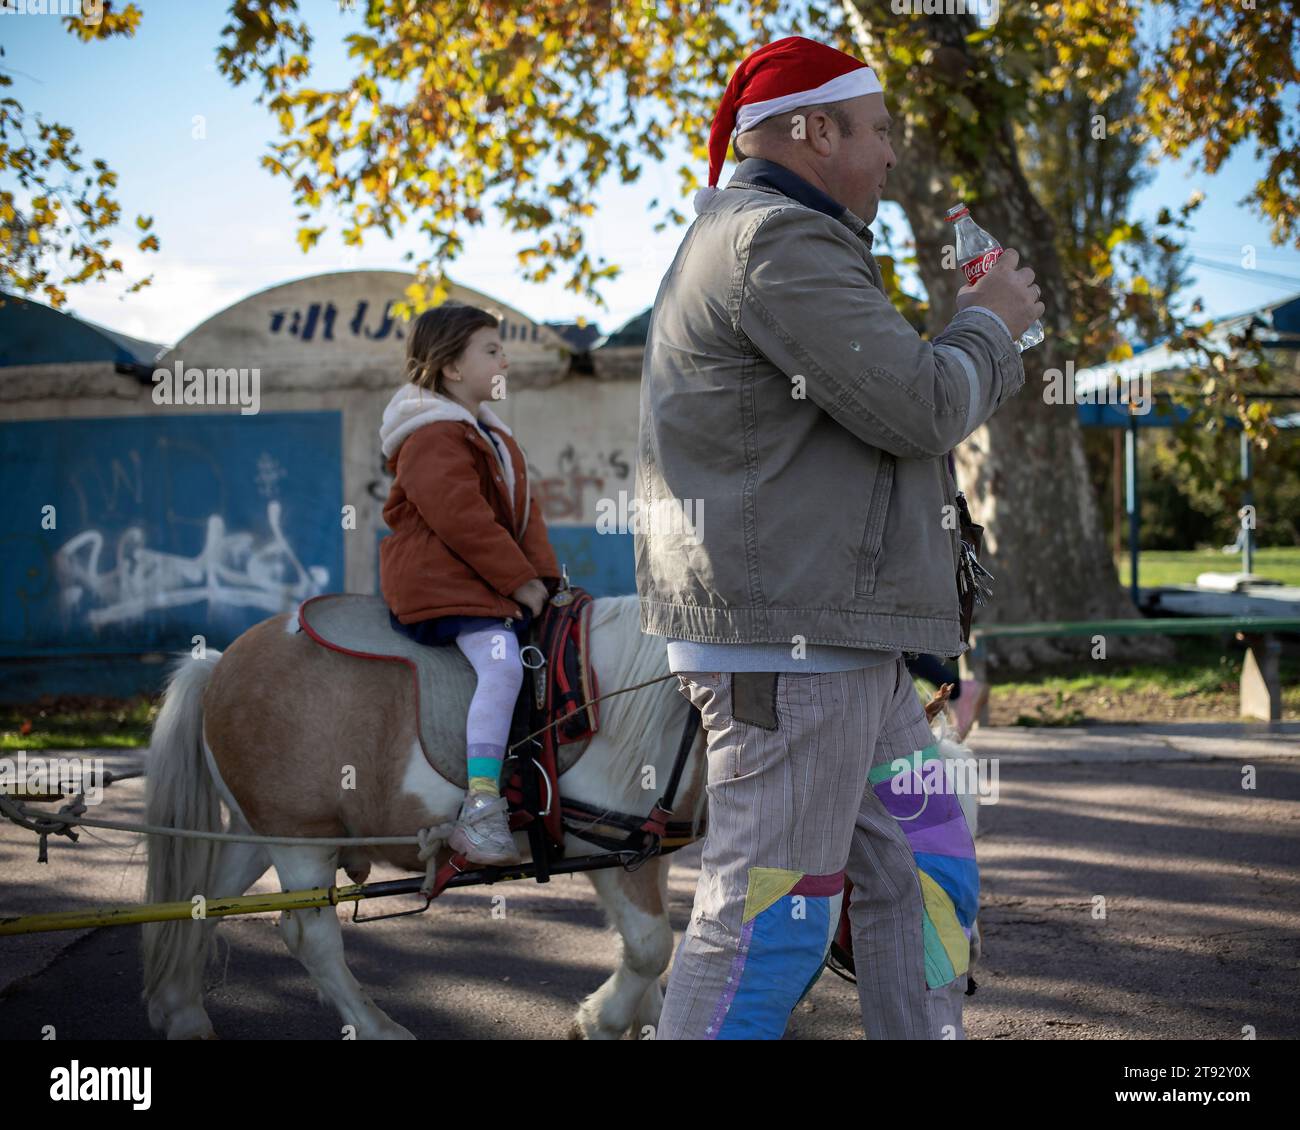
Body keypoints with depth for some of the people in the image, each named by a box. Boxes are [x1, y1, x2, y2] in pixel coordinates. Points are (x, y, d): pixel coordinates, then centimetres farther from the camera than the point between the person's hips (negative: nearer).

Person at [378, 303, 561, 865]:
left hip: (497, 583, 11)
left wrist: (542, 574, 3)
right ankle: (480, 810, -35)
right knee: (501, 664, -30)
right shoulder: (431, 439, -13)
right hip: (440, 583, -11)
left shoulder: (492, 434, 21)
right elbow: (463, 519, -21)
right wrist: (519, 581, -18)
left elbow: (524, 510, 18)